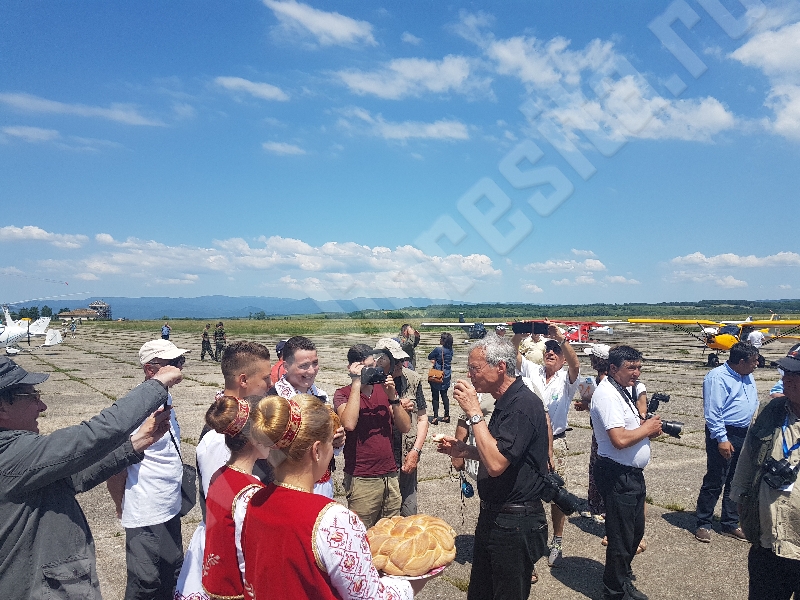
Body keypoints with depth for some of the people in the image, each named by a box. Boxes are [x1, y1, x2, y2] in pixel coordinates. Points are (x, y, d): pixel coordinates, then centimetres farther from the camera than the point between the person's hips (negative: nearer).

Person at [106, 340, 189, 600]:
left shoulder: (166, 398, 5)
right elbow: (114, 468, -17)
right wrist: (124, 508, -4)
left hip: (171, 509, 8)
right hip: (147, 518, -8)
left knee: (172, 579, 22)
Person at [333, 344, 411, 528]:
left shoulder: (384, 389, 10)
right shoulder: (343, 394, -2)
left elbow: (405, 427, 2)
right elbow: (349, 424, -23)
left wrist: (392, 397, -11)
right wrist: (356, 383, -18)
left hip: (390, 476, 4)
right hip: (361, 479, -4)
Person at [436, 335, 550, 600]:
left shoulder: (523, 405, -23)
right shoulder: (506, 402, 9)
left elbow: (496, 464, -32)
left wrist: (474, 412, -27)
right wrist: (462, 450, 5)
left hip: (514, 524, -10)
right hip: (494, 516, 10)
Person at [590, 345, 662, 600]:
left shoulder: (622, 390, 12)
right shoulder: (607, 394, -21)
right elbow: (620, 439, -30)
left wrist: (648, 426, 2)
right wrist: (647, 428, -13)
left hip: (632, 473, 10)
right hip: (618, 476, -10)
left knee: (636, 530, 24)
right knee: (621, 535, 5)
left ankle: (623, 574, 44)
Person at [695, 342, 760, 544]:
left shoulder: (748, 377, 12)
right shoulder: (718, 377, -16)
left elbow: (754, 404, 22)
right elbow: (713, 412, -18)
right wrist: (722, 439, -20)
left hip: (744, 435, 8)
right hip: (725, 436, -8)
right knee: (714, 482, -2)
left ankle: (730, 524, 26)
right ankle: (703, 525, 9)